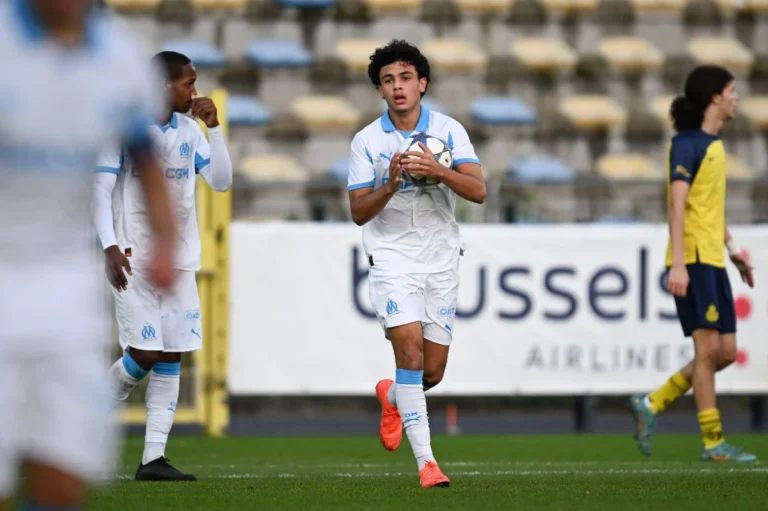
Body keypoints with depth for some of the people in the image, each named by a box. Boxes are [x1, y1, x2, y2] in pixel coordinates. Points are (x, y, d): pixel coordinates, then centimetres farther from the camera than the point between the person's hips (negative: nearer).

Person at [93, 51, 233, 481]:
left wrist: (214, 127, -3)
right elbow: (101, 189, -8)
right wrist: (111, 247, -18)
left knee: (172, 355, -1)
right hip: (135, 259, -6)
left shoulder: (189, 130, 10)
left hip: (180, 260, 6)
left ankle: (154, 458, 0)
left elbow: (222, 182, 6)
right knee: (145, 352, -13)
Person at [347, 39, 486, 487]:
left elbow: (478, 190, -11)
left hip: (441, 260, 2)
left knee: (433, 371, 6)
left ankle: (391, 397, 42)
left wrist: (438, 171, -28)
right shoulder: (367, 141, -1)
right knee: (410, 347, -20)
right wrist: (390, 185, -22)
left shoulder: (449, 131, -1)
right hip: (392, 258, -2)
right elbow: (359, 213, -3)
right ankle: (426, 461, -19)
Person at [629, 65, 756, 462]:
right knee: (708, 347, -8)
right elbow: (678, 205, -18)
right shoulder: (687, 143, -10)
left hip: (713, 260, 9)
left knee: (726, 352, 6)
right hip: (693, 260, -9)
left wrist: (731, 247, 26)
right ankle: (713, 442, -4)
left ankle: (652, 405, 15)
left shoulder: (714, 144, 17)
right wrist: (678, 263, -24)